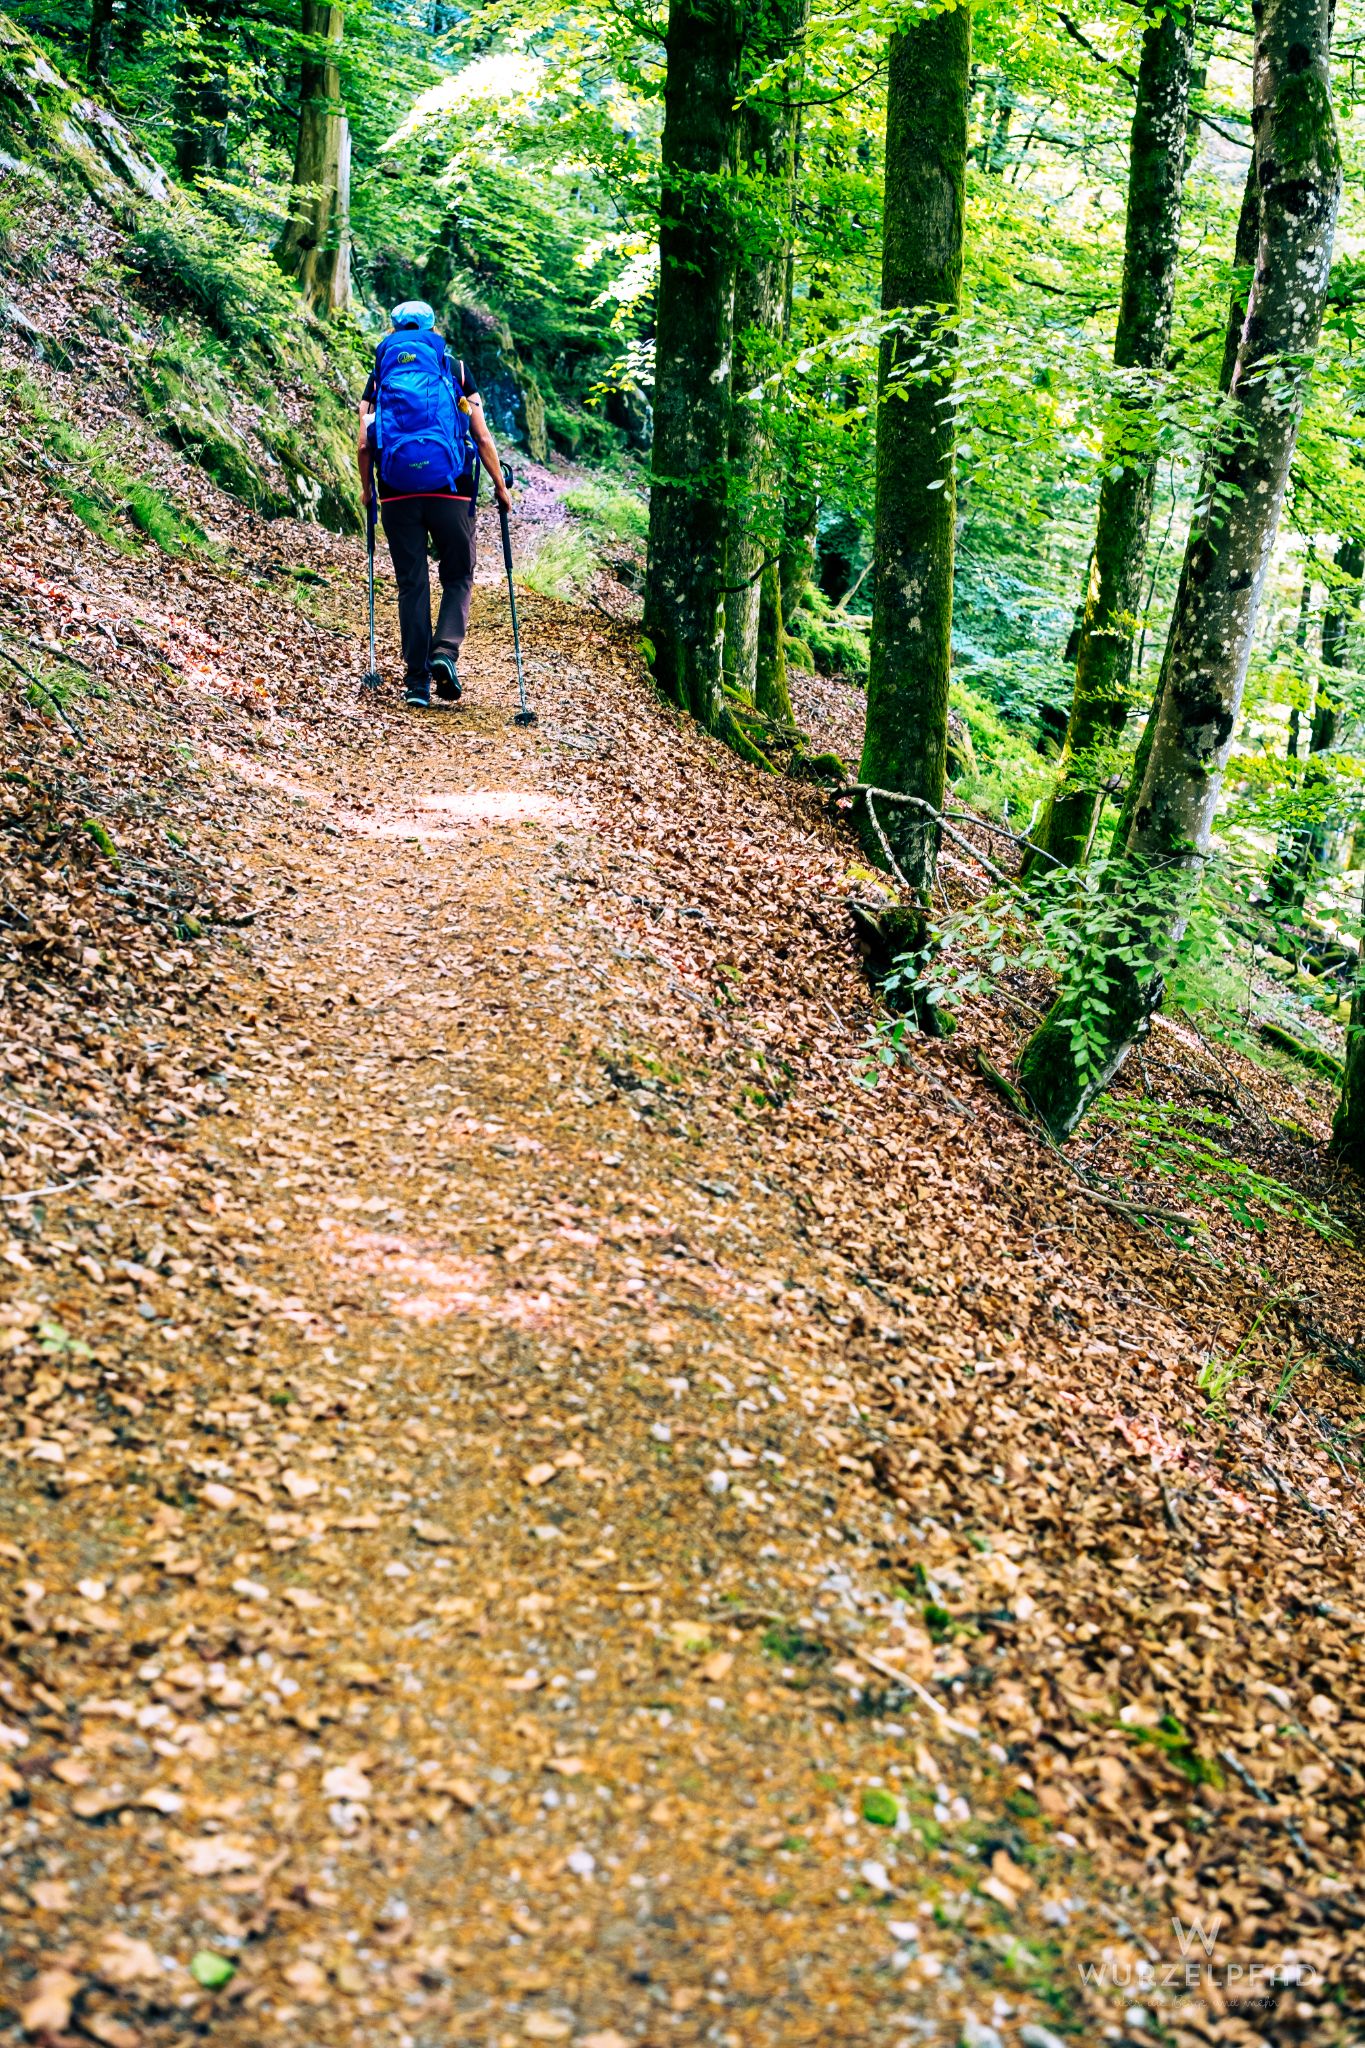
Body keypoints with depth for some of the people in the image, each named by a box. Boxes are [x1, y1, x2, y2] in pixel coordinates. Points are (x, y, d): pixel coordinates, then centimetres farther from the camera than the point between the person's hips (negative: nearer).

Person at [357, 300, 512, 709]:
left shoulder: (379, 377, 11)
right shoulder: (455, 371, 9)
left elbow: (365, 445, 3)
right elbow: (483, 438, 5)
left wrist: (366, 491, 18)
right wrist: (500, 487, 15)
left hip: (397, 493, 1)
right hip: (449, 491, -1)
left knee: (411, 584, 7)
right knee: (458, 577, 12)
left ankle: (417, 682, 5)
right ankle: (445, 652, -12)